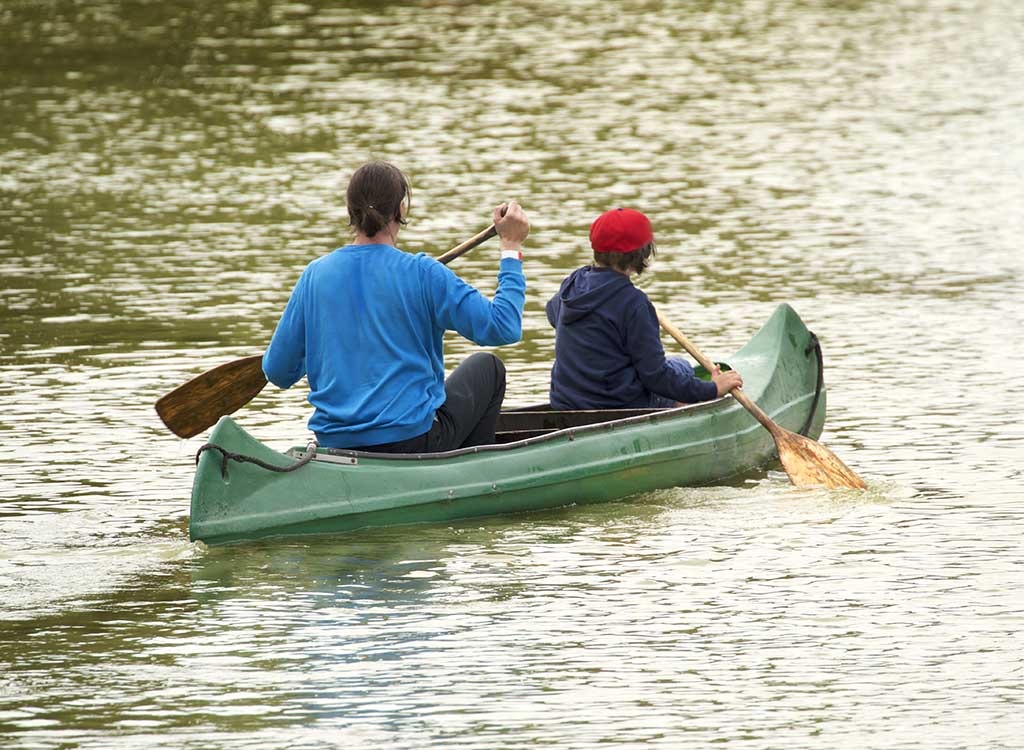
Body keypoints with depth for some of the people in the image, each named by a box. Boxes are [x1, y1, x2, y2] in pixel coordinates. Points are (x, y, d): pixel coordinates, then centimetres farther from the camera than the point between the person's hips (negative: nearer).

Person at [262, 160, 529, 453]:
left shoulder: (316, 275, -2)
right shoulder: (422, 273, -13)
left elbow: (277, 372, 2)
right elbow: (503, 327, -14)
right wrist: (511, 249, -4)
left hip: (334, 442, 5)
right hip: (411, 437, -4)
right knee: (488, 367, 25)